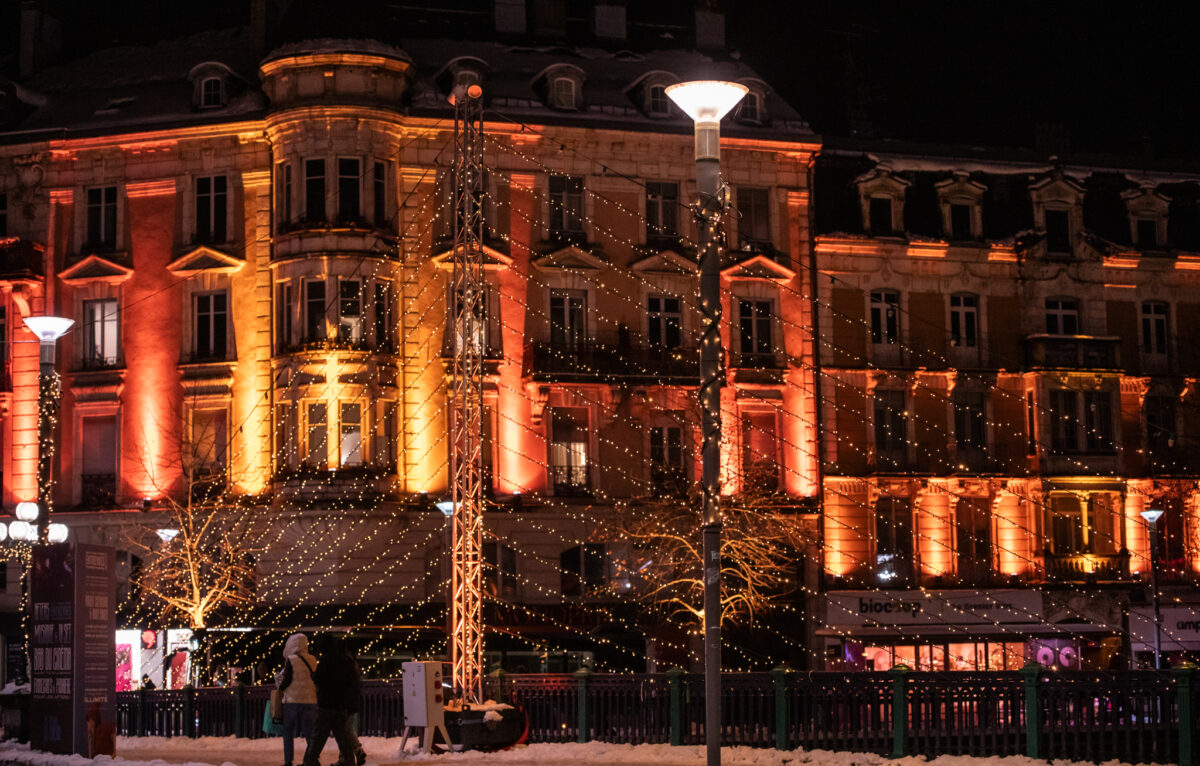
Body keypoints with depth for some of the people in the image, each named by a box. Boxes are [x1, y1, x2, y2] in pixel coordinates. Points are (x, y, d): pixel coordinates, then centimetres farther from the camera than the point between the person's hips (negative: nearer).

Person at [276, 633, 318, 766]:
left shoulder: (291, 660, -8)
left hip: (293, 700, -3)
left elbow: (286, 680, -9)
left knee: (288, 732, 9)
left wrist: (280, 686, 11)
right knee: (310, 733, 7)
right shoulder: (313, 660, 6)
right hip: (310, 700, 3)